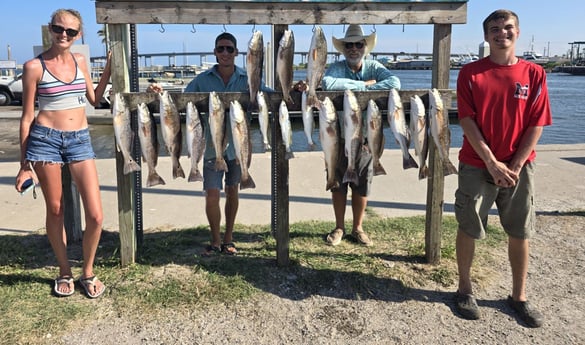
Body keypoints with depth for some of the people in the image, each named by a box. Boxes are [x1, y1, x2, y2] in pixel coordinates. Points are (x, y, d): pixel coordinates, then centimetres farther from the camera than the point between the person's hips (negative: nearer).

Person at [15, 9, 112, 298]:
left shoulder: (80, 61, 9)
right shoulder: (34, 66, -3)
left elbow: (94, 99, 19)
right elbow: (27, 117, -1)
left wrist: (108, 68, 15)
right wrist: (24, 163, 0)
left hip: (80, 140, 3)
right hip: (45, 139, -3)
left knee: (96, 215, -5)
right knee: (55, 211, 9)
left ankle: (88, 272, 17)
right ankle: (64, 272, 28)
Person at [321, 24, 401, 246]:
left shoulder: (374, 68, -1)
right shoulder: (336, 68, -6)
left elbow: (394, 82, -20)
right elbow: (328, 83, -30)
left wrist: (365, 89, -24)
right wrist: (364, 84, -22)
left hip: (364, 135, 1)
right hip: (338, 135, -1)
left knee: (362, 185, 10)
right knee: (338, 183, 9)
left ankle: (357, 228, 28)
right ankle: (339, 228, 26)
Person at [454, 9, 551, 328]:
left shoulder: (534, 74, 1)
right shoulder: (471, 73, -4)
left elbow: (536, 125, -1)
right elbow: (467, 121, -9)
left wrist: (515, 166, -9)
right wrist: (492, 163, -14)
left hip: (519, 167, 2)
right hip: (476, 166, -2)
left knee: (520, 233, 9)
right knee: (468, 229, 6)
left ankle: (519, 296, 25)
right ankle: (464, 289, 23)